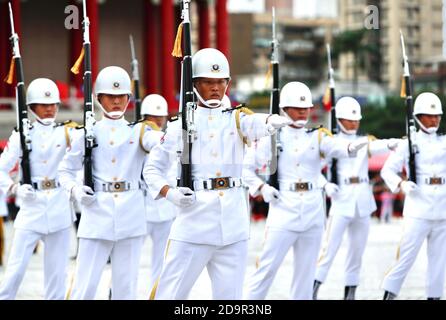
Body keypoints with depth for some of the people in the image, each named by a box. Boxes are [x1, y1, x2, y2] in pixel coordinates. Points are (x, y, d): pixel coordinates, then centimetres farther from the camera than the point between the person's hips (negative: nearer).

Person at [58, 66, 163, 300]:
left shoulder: (137, 132, 7)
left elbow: (154, 140, -17)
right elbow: (66, 170, 14)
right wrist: (75, 189, -7)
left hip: (130, 217, 1)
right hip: (97, 214, -1)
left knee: (126, 286, 5)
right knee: (84, 286, -5)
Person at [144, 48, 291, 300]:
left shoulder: (236, 119, 8)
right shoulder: (181, 126, 5)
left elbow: (256, 125, -16)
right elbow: (153, 168, 11)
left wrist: (273, 121, -40)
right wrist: (168, 192, -9)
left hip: (233, 224, 2)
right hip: (195, 220, -2)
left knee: (230, 293, 7)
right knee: (170, 293, -5)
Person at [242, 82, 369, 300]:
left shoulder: (317, 137, 5)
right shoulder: (273, 138, 1)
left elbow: (336, 148, -17)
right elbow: (246, 166, 7)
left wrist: (351, 147, -39)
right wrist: (261, 188, -8)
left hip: (312, 210, 3)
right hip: (283, 209, -3)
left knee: (306, 269, 8)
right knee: (267, 266, -5)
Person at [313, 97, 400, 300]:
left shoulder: (364, 142, 11)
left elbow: (377, 146, -12)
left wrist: (391, 144, -34)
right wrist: (326, 185, -20)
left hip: (363, 202, 4)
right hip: (342, 200, -4)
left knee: (357, 250, 7)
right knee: (330, 247, -9)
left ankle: (350, 293, 14)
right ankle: (313, 289, -7)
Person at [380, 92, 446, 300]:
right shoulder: (409, 143, 2)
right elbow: (387, 170, -1)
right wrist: (401, 185, -17)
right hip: (418, 209, -4)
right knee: (407, 254, -8)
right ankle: (389, 294, -2)